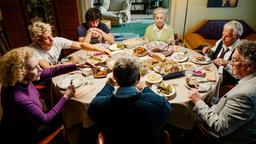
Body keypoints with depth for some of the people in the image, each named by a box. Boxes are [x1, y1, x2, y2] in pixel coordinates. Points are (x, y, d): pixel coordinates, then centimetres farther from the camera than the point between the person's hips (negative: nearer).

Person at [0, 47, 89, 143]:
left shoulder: (23, 80, -19)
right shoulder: (18, 98, -39)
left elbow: (51, 71, -9)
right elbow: (45, 119, -26)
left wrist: (77, 65, -14)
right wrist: (66, 97, -21)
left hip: (30, 120, 6)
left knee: (62, 114, 15)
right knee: (62, 117, 6)